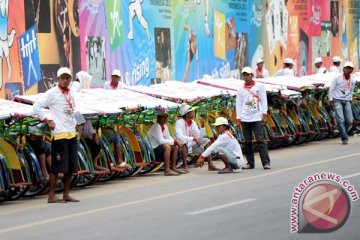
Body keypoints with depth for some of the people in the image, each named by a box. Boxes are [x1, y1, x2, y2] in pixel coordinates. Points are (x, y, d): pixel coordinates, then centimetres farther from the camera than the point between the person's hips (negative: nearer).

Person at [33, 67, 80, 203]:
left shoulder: (70, 94, 15)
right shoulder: (52, 93, -6)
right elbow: (37, 107, -10)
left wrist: (74, 123, 14)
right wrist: (47, 122, -11)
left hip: (72, 134, 7)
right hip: (59, 134, -7)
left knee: (71, 166, 7)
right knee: (57, 166, -6)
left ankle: (66, 194, 14)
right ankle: (52, 196, 0)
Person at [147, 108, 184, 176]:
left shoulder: (165, 126, 10)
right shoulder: (156, 126, -18)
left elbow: (169, 138, 17)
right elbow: (161, 141, -25)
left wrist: (176, 141, -4)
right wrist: (174, 141, -18)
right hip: (152, 150, -10)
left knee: (176, 146, 9)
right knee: (167, 146, -31)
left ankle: (173, 167, 11)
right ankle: (167, 170, -34)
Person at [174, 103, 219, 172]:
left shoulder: (193, 122, 3)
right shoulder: (179, 122, -17)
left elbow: (199, 137, 1)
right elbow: (179, 137, -31)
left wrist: (202, 126, -11)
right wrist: (193, 139, -33)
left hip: (191, 146, 7)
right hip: (181, 146, -7)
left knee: (206, 141, -2)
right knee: (183, 142, -38)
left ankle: (210, 165, -9)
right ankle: (185, 166, -33)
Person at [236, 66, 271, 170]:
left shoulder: (259, 86, 6)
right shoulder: (241, 90, 12)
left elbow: (263, 100, 4)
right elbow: (239, 104, 11)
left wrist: (264, 113, -6)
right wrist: (238, 118, 3)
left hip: (257, 117, -3)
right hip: (245, 118, 3)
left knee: (260, 140, -10)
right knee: (247, 141, 3)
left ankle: (266, 162, -11)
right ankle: (250, 163, 8)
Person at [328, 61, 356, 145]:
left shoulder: (353, 80, 4)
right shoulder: (337, 79, -9)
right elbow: (331, 89, -2)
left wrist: (350, 99, 16)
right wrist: (330, 100, -7)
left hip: (346, 101, 4)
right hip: (337, 100, -4)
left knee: (349, 121, -2)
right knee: (340, 120, -15)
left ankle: (343, 132, 26)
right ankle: (344, 138, -10)